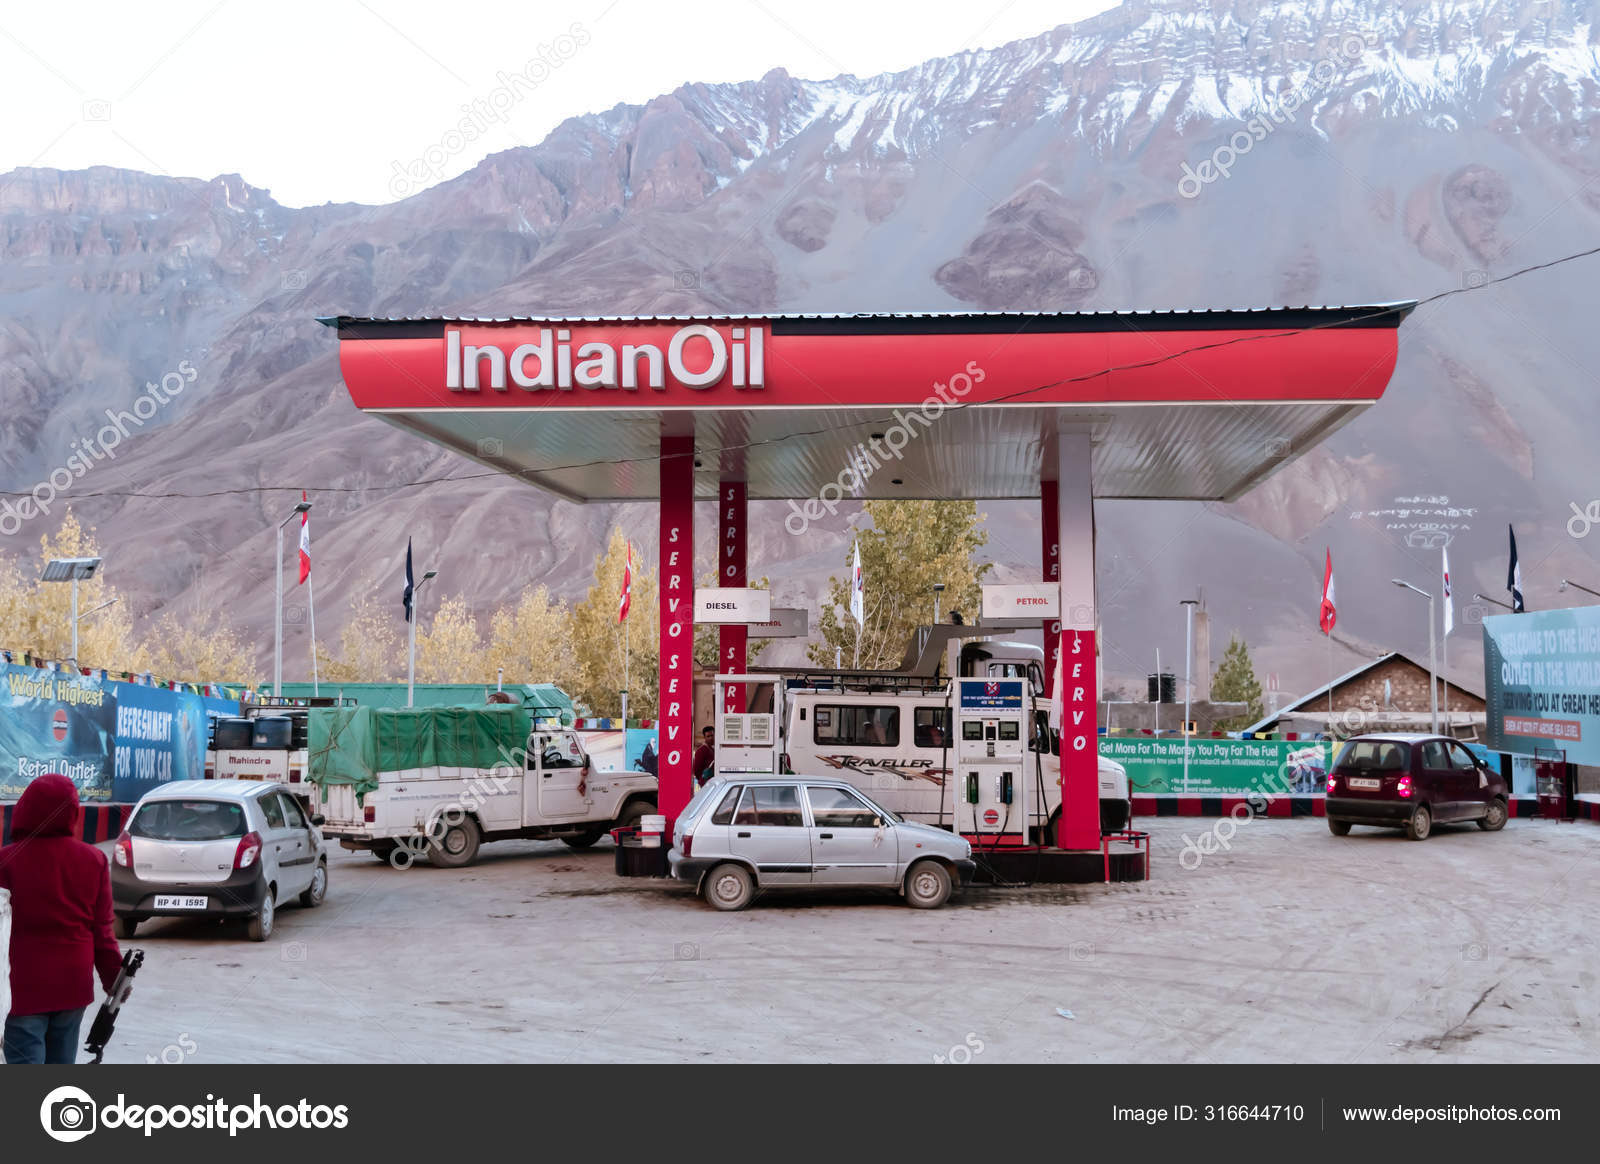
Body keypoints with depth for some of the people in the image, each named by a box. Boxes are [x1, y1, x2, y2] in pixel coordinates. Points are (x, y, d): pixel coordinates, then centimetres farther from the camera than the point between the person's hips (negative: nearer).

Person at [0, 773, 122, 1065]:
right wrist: (114, 976, 13)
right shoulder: (94, 860, -1)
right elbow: (101, 928, 3)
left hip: (26, 985, -4)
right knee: (61, 1064, 15)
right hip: (74, 982, 4)